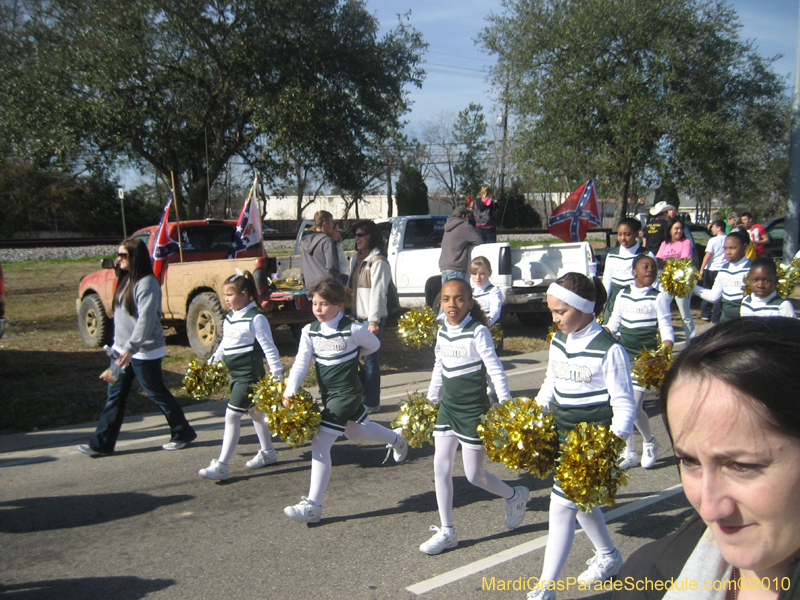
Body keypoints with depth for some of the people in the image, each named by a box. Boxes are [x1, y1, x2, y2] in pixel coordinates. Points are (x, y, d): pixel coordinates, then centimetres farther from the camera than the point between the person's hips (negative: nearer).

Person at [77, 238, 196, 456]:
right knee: (115, 395, 9)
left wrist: (131, 348, -33)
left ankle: (183, 433, 20)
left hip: (144, 351, -9)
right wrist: (118, 345, 18)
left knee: (156, 393, 3)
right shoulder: (126, 280, 11)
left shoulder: (147, 283, -19)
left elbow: (146, 319, -27)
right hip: (123, 349, 9)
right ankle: (101, 443, 14)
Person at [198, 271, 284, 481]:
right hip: (235, 373, 9)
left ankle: (222, 466, -4)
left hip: (250, 373, -9)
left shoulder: (256, 319, -16)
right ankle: (268, 452, 34)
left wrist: (277, 373, -16)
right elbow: (224, 343, 22)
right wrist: (213, 360, 15)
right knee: (254, 411, 19)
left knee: (232, 416, -9)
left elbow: (268, 347, -15)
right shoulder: (229, 317, 9)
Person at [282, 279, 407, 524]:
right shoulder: (310, 331, -2)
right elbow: (301, 363, -9)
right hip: (327, 393, 7)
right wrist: (289, 392, -22)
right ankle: (396, 440, 57)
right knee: (356, 432, 27)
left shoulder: (353, 329, -17)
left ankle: (312, 505, -10)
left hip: (346, 393, -7)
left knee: (320, 444, -14)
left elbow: (374, 345, 3)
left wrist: (349, 356, 2)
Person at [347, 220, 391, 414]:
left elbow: (377, 292, -16)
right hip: (356, 316, 8)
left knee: (370, 358, -3)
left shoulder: (378, 262, -11)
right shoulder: (356, 260, 18)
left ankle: (372, 402, 6)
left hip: (371, 318, -8)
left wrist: (373, 320, -20)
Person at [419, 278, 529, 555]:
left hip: (473, 410, -6)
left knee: (474, 475, 2)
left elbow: (495, 368, -16)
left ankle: (516, 496, 31)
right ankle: (447, 532, 15)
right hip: (448, 407, 7)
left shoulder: (478, 331, -16)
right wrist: (431, 400, 19)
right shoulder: (442, 331, 4)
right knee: (441, 469, 4)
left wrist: (506, 404, -21)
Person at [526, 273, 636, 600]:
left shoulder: (609, 350, -16)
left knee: (562, 505, -9)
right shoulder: (558, 341, 5)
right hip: (562, 434, 8)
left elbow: (624, 405, -14)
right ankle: (608, 555, 46)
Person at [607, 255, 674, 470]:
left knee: (634, 408, -9)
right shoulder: (623, 294, 7)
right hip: (622, 354, 4)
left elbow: (666, 328, -7)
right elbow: (613, 323, 14)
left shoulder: (658, 297, -4)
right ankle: (629, 453, 20)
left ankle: (649, 442, 21)